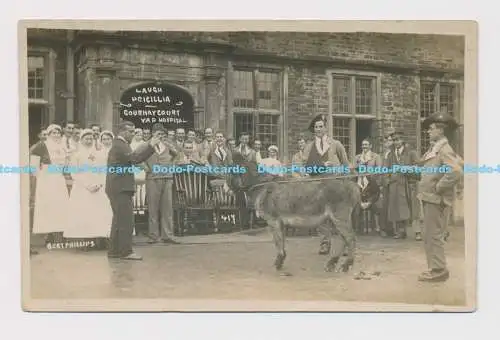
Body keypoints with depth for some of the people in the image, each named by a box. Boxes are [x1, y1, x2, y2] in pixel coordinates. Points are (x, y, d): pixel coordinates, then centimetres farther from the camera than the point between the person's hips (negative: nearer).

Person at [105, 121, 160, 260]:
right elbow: (135, 158, -25)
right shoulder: (119, 145, -13)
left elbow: (133, 157, 14)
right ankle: (126, 251, -8)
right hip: (121, 188, -11)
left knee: (119, 220, 14)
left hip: (118, 188, 11)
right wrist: (150, 146, -23)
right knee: (126, 220, -10)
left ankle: (114, 250, 20)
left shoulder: (119, 144, 20)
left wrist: (149, 146, 6)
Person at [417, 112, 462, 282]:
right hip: (429, 198, 10)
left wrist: (439, 187, -20)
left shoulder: (444, 150, -15)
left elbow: (456, 172, -28)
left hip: (436, 200, -10)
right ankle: (435, 269, 23)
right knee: (429, 236, 15)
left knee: (434, 236, -5)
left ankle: (439, 271, 3)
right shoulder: (434, 149, 12)